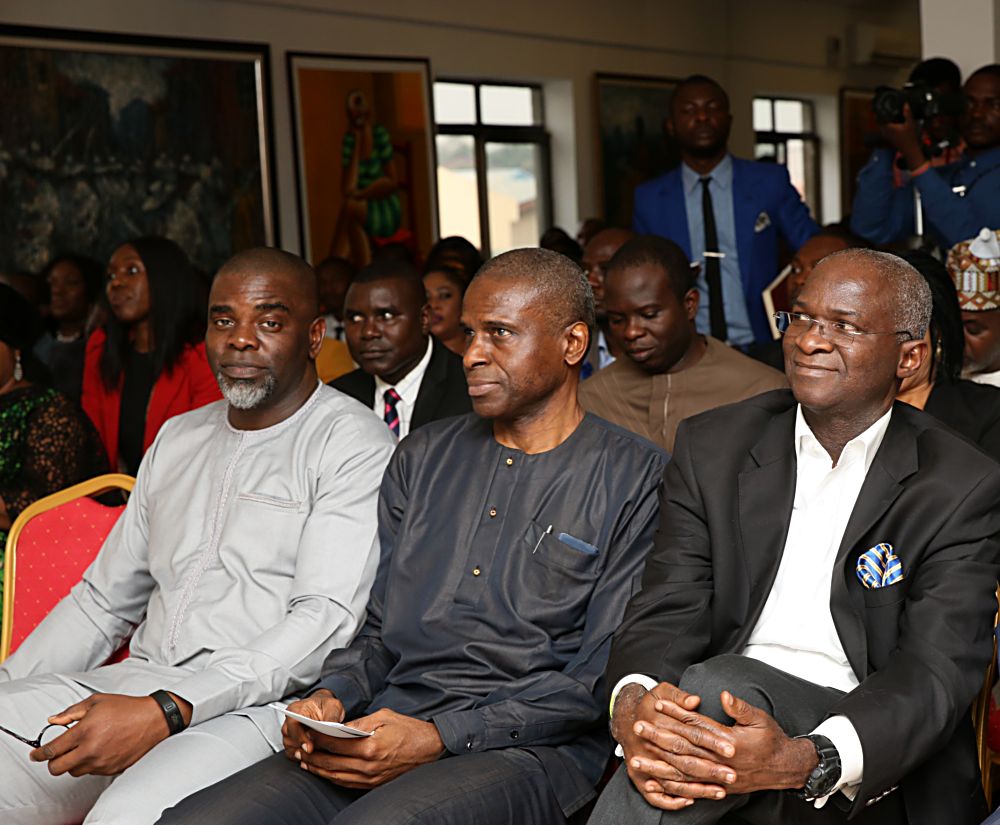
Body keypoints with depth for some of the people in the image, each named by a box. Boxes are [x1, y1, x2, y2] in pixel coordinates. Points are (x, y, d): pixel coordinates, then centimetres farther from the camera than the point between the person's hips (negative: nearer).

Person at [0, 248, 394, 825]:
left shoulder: (355, 446, -2)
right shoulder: (178, 438, 21)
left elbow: (327, 620, -14)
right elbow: (103, 600, 24)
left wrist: (165, 712, -23)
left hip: (260, 703, -6)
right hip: (134, 685, 6)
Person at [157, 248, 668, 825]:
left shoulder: (636, 479, 1)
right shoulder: (422, 458, 19)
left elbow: (601, 676, -5)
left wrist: (442, 736, -14)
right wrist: (335, 698, -2)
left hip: (530, 751, -5)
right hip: (384, 735, 5)